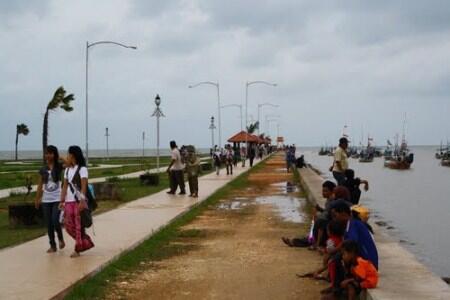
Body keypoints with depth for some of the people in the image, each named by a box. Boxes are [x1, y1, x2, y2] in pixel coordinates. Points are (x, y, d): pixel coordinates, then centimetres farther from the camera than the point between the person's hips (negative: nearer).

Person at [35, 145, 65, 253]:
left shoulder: (59, 167, -2)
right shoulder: (43, 170, 8)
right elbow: (40, 185, 12)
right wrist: (37, 199, 10)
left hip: (58, 199, -4)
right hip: (46, 200, 4)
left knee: (55, 221, -12)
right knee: (48, 224, 5)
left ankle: (60, 238, 15)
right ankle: (52, 245, 15)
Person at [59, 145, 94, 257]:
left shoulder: (82, 169, -6)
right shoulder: (67, 170, 14)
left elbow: (84, 186, -13)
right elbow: (65, 186, 13)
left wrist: (82, 201, -21)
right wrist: (62, 201, 7)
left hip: (79, 201, -7)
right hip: (69, 202, 7)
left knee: (79, 226, -2)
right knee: (69, 226, 5)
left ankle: (78, 249, 7)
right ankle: (86, 243, 19)